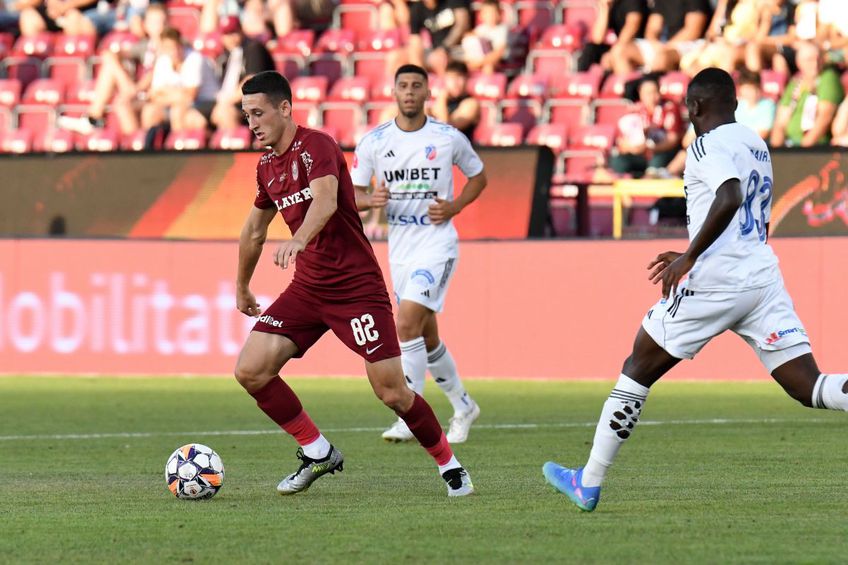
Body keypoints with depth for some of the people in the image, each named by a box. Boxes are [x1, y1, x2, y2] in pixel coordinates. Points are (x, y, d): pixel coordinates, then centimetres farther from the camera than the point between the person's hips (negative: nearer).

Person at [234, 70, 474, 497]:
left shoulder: (315, 146, -15)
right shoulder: (267, 167, 10)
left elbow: (325, 201, -35)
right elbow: (254, 229, 26)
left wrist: (298, 240, -53)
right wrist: (242, 287, 35)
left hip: (357, 286, -7)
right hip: (307, 288, 7)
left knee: (391, 392, -10)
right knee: (250, 371, -8)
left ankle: (449, 465, 12)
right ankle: (317, 453, 7)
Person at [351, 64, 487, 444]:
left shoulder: (449, 138, -4)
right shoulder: (374, 142, 1)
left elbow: (478, 176, 11)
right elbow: (352, 194, 2)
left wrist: (454, 207, -6)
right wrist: (371, 200, -21)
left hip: (437, 243, -5)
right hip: (400, 248, 5)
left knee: (407, 323, -21)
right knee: (426, 336, 13)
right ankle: (463, 406, 33)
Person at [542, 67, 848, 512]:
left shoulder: (709, 144, -6)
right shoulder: (756, 145, 21)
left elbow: (730, 198, -25)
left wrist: (689, 258, -20)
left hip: (715, 283, -7)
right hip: (764, 276, 7)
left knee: (638, 371, 8)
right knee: (808, 388, -2)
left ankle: (588, 484, 13)